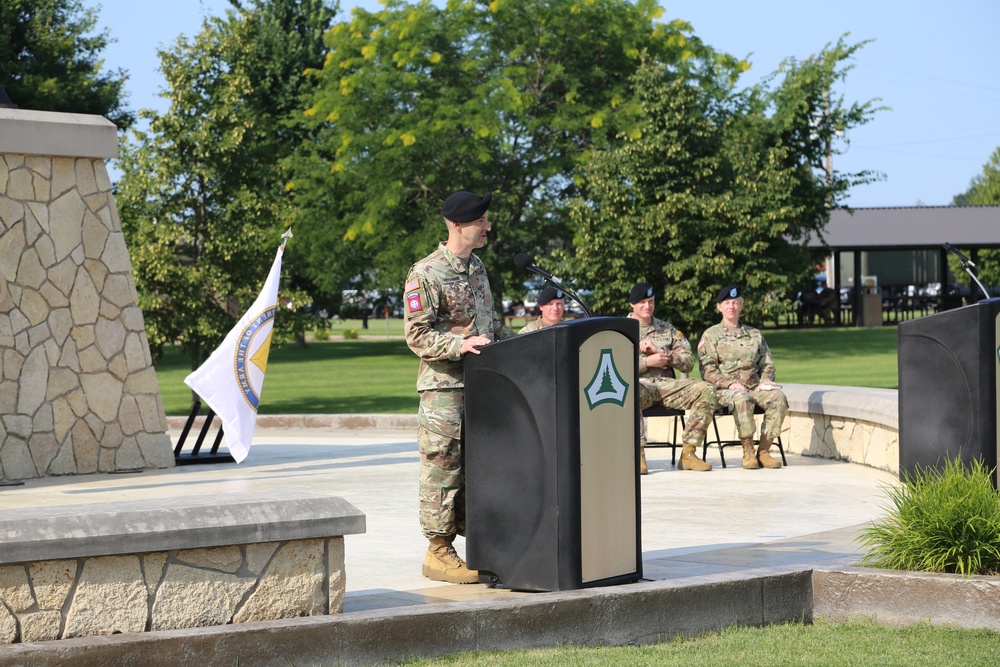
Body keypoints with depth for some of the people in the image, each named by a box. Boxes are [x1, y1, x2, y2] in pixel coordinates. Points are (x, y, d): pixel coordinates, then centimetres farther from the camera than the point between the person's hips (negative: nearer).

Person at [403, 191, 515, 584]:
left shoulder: (477, 267, 15)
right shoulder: (426, 274, -11)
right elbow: (417, 335, -14)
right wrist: (460, 345, -25)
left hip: (481, 383, 8)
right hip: (444, 388, -8)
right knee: (443, 468, -4)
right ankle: (439, 553, 3)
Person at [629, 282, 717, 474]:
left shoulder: (667, 329, 21)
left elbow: (689, 362, 11)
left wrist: (662, 354, -5)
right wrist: (647, 362, -12)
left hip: (666, 384, 4)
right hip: (638, 383, -4)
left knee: (706, 391, -20)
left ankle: (688, 453, -18)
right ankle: (638, 455, -36)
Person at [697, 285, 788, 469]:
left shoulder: (754, 334, 22)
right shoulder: (711, 335, 10)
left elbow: (767, 365, 22)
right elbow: (707, 371, 0)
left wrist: (766, 380, -2)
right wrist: (730, 384, -15)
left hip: (755, 386, 4)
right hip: (726, 390, -4)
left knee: (778, 397, -28)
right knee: (742, 399, -39)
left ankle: (763, 451, -24)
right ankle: (748, 452, -29)